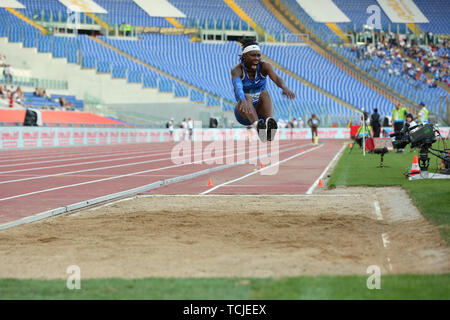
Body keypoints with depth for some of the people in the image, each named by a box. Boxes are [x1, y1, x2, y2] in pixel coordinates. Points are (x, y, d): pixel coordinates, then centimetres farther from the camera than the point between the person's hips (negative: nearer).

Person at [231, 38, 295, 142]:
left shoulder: (264, 66, -9)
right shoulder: (237, 70, -15)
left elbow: (276, 78, -30)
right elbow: (238, 87, -37)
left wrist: (284, 87, -54)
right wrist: (243, 102, -59)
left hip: (261, 111, 2)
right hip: (244, 114, -2)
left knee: (265, 93, -31)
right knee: (247, 98, -35)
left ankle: (269, 124, -60)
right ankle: (258, 126, -64)